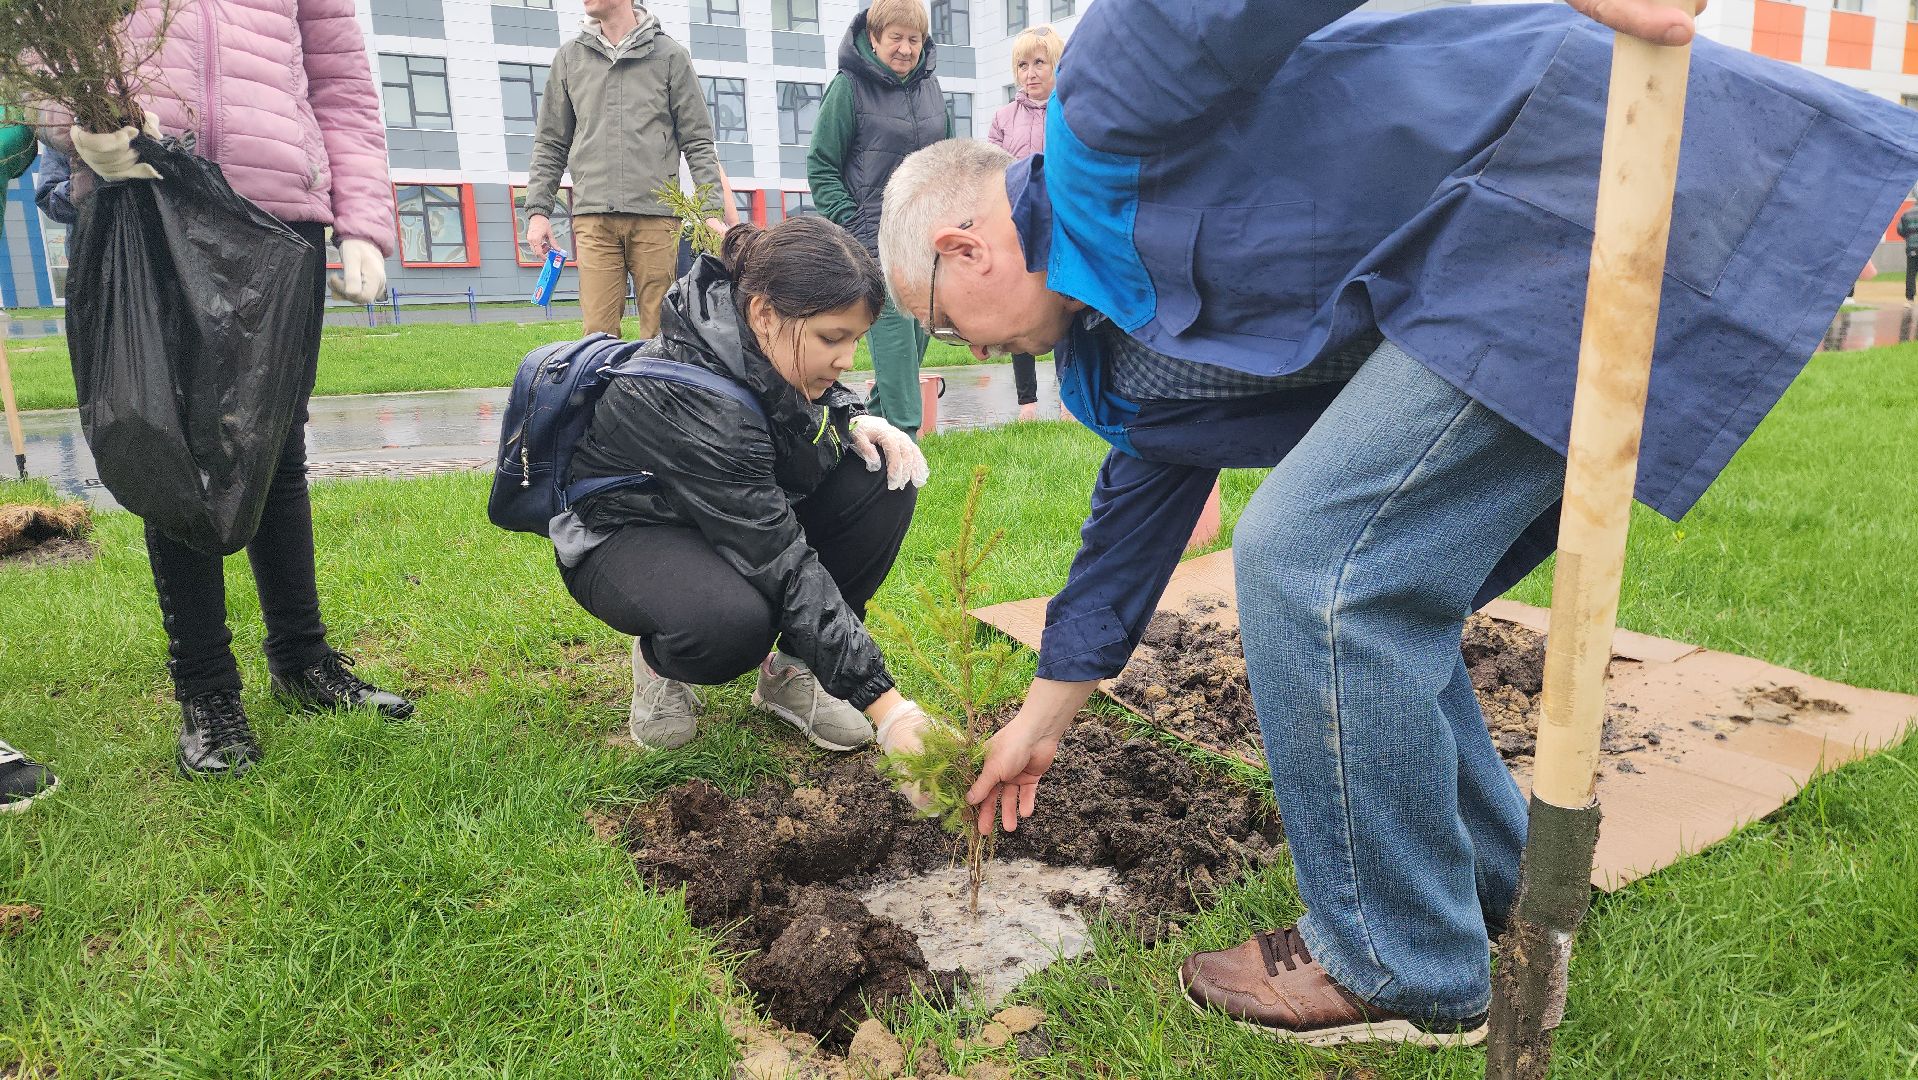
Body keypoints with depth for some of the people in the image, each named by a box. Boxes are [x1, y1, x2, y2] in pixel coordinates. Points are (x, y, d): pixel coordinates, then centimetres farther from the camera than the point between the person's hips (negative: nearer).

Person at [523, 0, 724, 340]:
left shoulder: (670, 55, 8)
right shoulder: (569, 58, 15)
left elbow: (698, 142, 6)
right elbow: (550, 144, 17)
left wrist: (711, 210, -3)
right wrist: (538, 209, 7)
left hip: (656, 215, -1)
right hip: (593, 217, 2)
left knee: (660, 332, -1)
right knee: (598, 332, -4)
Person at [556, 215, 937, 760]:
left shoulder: (773, 347, -16)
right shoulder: (687, 399, -37)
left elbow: (819, 396, 11)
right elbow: (784, 567, -37)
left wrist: (854, 421, -15)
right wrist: (887, 707, -36)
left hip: (747, 506, 8)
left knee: (884, 481, -16)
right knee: (731, 621, -40)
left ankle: (791, 669, -4)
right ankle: (660, 662, -2)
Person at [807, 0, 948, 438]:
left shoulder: (930, 86, 13)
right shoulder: (848, 86, -3)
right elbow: (821, 167, -3)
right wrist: (855, 231, -11)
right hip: (878, 242, -6)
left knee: (916, 339, 8)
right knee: (894, 336, -13)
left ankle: (874, 418, 24)